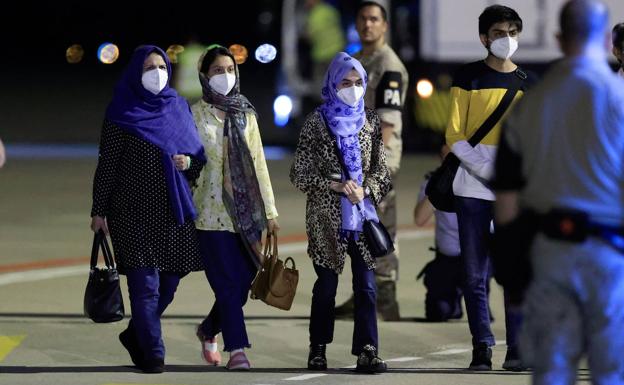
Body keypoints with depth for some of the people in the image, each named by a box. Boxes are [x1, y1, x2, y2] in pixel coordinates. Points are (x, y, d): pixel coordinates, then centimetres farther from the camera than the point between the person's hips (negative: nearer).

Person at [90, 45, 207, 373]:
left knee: (169, 281, 8)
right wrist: (99, 211, -6)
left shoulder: (178, 109, 12)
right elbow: (107, 164, -2)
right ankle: (153, 354, -3)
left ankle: (136, 334, 30)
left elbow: (199, 154, 18)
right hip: (134, 212, -5)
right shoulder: (122, 113, -1)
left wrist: (189, 162, -6)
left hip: (174, 211, 5)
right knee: (145, 283, -9)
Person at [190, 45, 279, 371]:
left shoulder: (246, 115, 11)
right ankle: (237, 349, -5)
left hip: (247, 214, 4)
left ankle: (208, 330, 29)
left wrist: (270, 210, 10)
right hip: (212, 213, -4)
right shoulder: (195, 115, 0)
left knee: (243, 282, 4)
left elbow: (258, 163, 13)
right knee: (228, 284, -8)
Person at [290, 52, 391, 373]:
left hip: (363, 214, 2)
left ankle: (367, 351, -9)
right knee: (326, 285, 6)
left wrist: (365, 189, -9)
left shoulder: (370, 121, 8)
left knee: (366, 284, -6)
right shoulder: (317, 121, -1)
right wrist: (336, 185, -14)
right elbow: (299, 174, -3)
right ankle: (318, 350, 17)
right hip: (326, 217, -2)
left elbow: (381, 169, 11)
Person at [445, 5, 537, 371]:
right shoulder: (469, 77, 4)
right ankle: (482, 346, 5)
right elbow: (456, 135, 1)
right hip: (473, 187, -1)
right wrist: (487, 171, -11)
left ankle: (517, 347, -4)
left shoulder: (529, 83, 11)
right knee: (475, 272, 0)